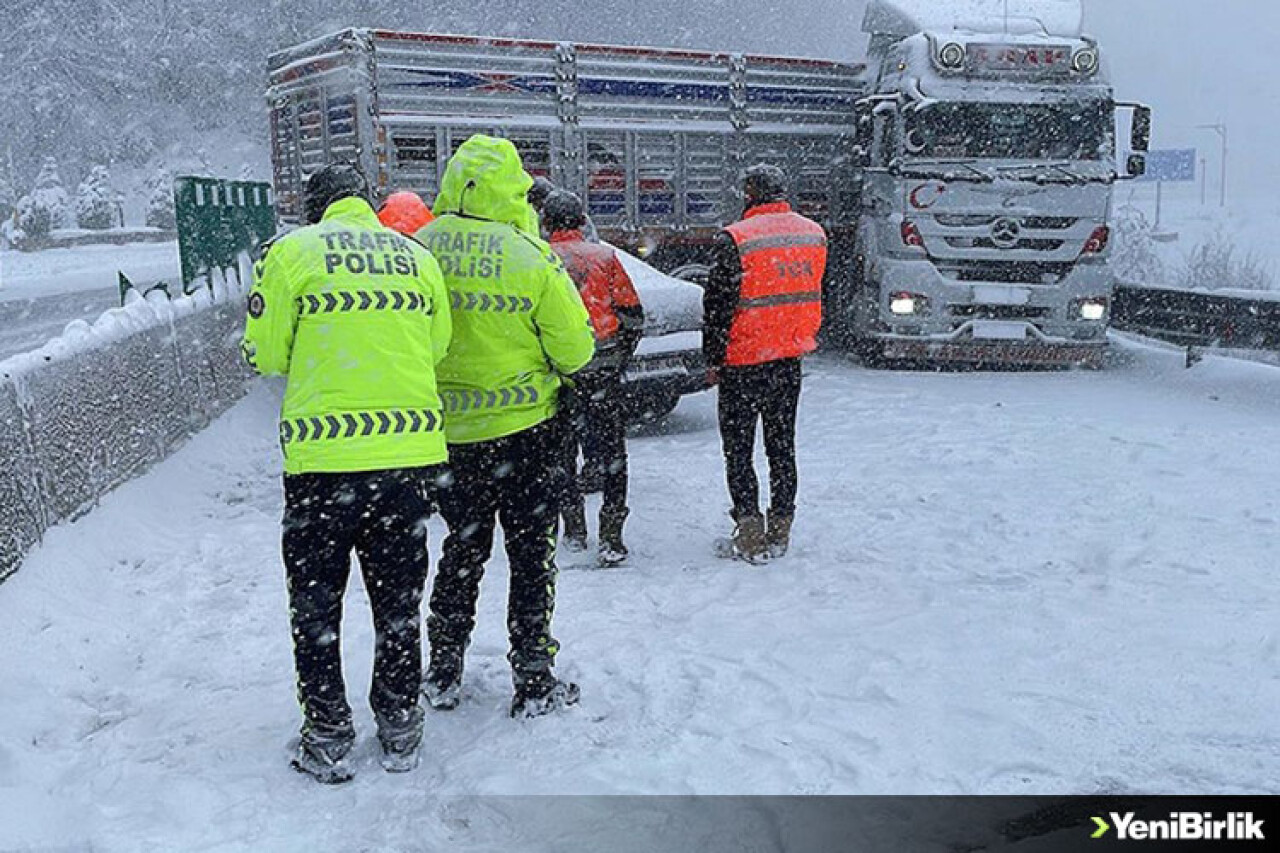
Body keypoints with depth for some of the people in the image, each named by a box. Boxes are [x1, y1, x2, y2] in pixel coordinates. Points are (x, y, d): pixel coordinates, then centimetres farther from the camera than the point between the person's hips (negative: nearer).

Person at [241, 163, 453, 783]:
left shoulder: (292, 252, -1)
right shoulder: (417, 257, 8)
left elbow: (266, 354, -1)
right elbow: (437, 349, 9)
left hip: (323, 453, -3)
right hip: (411, 449, 3)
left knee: (316, 602, 13)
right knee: (399, 597, 17)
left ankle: (327, 737, 19)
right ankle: (400, 729, 27)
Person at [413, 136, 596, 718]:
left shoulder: (416, 251, -5)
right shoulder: (532, 259, -15)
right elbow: (577, 350, -9)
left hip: (447, 431, 4)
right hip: (523, 428, -4)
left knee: (462, 547, 19)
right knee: (531, 552, 9)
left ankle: (442, 674, 26)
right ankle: (534, 681, 15)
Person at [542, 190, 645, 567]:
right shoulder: (605, 256, 3)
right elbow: (633, 315, 3)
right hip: (604, 373, 0)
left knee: (561, 451, 15)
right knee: (612, 453, 5)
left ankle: (574, 530, 20)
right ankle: (611, 538, 0)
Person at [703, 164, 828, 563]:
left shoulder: (736, 239, -15)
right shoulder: (814, 234, 4)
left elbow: (718, 305, -11)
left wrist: (714, 358, -3)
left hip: (744, 362, -5)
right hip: (791, 357, 6)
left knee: (738, 448, 5)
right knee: (782, 445, 14)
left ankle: (750, 535, 3)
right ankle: (780, 532, 19)